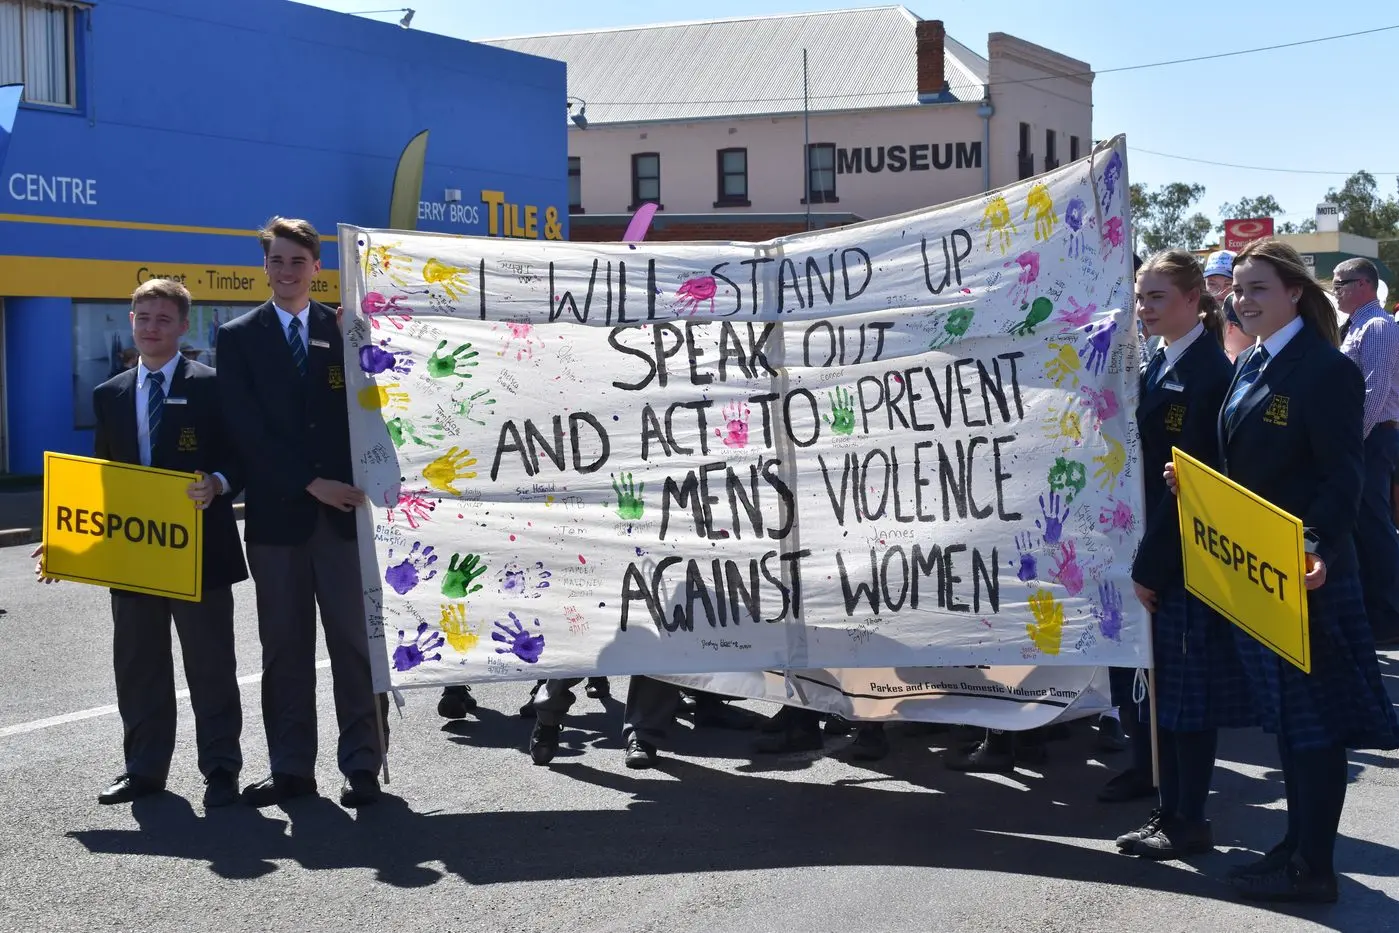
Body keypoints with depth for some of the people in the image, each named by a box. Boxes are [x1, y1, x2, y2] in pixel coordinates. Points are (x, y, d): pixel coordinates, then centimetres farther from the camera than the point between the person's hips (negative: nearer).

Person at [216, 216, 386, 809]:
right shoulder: (238, 337, 6)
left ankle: (362, 766, 8)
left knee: (355, 641, 1)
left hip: (344, 506, 0)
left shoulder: (347, 329, 8)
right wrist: (311, 483, -12)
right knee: (283, 647, 6)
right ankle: (291, 769, 14)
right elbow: (247, 427, -4)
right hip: (277, 512, 1)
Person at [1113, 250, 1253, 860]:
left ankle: (1189, 822, 10)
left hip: (1188, 557, -9)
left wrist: (1151, 565, -17)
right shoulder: (1157, 368, 13)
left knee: (1186, 692, 0)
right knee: (1160, 689, 13)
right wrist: (1141, 560, 9)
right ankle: (1170, 811, 22)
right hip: (1153, 556, 9)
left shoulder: (1208, 371, -15)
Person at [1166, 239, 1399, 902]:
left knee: (1311, 716, 1)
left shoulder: (1326, 370, -14)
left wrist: (1319, 551, -32)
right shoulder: (1248, 364, 11)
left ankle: (1313, 868, 10)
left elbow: (1343, 476, -19)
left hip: (1303, 569, -9)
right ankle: (1299, 842, 29)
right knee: (1282, 712, 17)